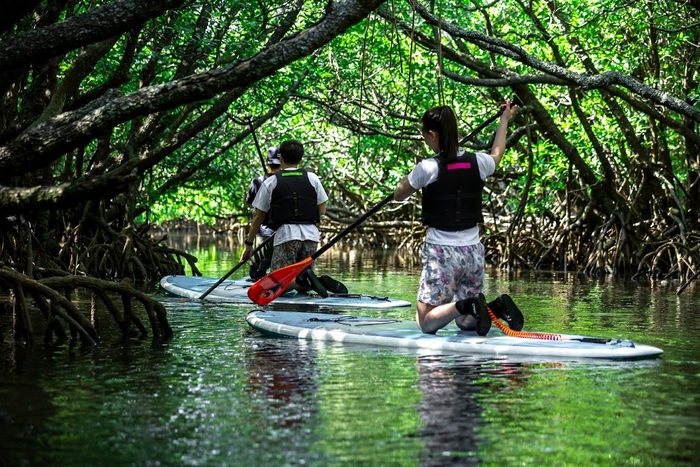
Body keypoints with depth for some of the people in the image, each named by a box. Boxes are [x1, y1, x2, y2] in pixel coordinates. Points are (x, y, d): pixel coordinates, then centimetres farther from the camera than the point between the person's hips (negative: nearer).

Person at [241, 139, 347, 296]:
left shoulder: (270, 182, 6)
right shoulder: (312, 178, 12)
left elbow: (258, 217, 8)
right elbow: (322, 211, 12)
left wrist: (248, 244, 17)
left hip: (285, 235, -3)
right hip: (311, 234, 4)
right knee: (302, 285, 15)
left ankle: (304, 280, -31)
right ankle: (322, 281, -16)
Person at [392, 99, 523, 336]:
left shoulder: (428, 168, -14)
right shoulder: (477, 163, 0)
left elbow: (398, 195, 3)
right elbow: (497, 153, 26)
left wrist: (413, 176, 22)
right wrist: (505, 118, 41)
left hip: (441, 253, -5)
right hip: (474, 252, 5)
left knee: (427, 323, 0)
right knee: (466, 321, 17)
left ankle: (465, 306, -26)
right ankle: (497, 306, -12)